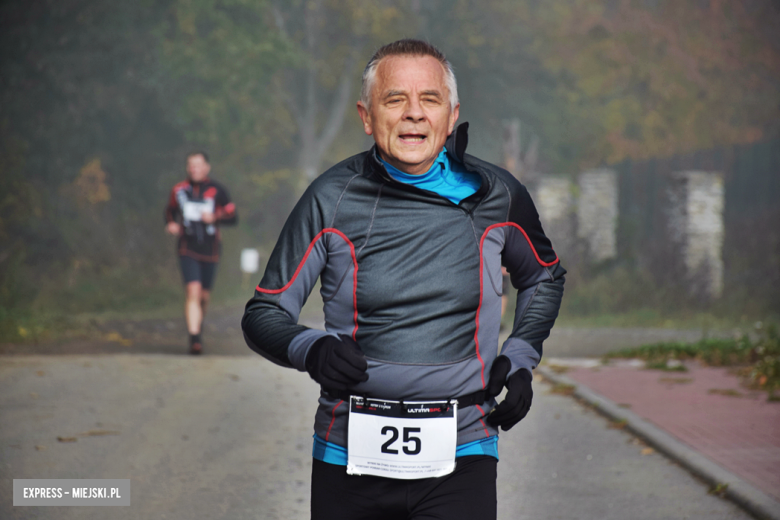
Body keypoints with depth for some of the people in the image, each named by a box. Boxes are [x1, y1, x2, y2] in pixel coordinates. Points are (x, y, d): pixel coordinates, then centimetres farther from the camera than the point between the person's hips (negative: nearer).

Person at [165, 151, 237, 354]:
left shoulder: (217, 191, -2)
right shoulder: (179, 190, 2)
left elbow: (233, 217, -1)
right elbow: (170, 210, 19)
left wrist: (214, 218, -18)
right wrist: (171, 224, -2)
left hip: (209, 251, 1)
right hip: (188, 250, -1)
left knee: (204, 295, 13)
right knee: (193, 291, -17)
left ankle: (198, 327, 42)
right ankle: (194, 338, -20)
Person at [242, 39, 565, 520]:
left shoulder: (495, 196, 4)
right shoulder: (332, 200, -1)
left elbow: (544, 278, 24)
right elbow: (264, 314, 2)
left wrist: (520, 359, 9)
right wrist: (312, 350, -18)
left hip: (459, 454, 0)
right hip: (350, 454, 0)